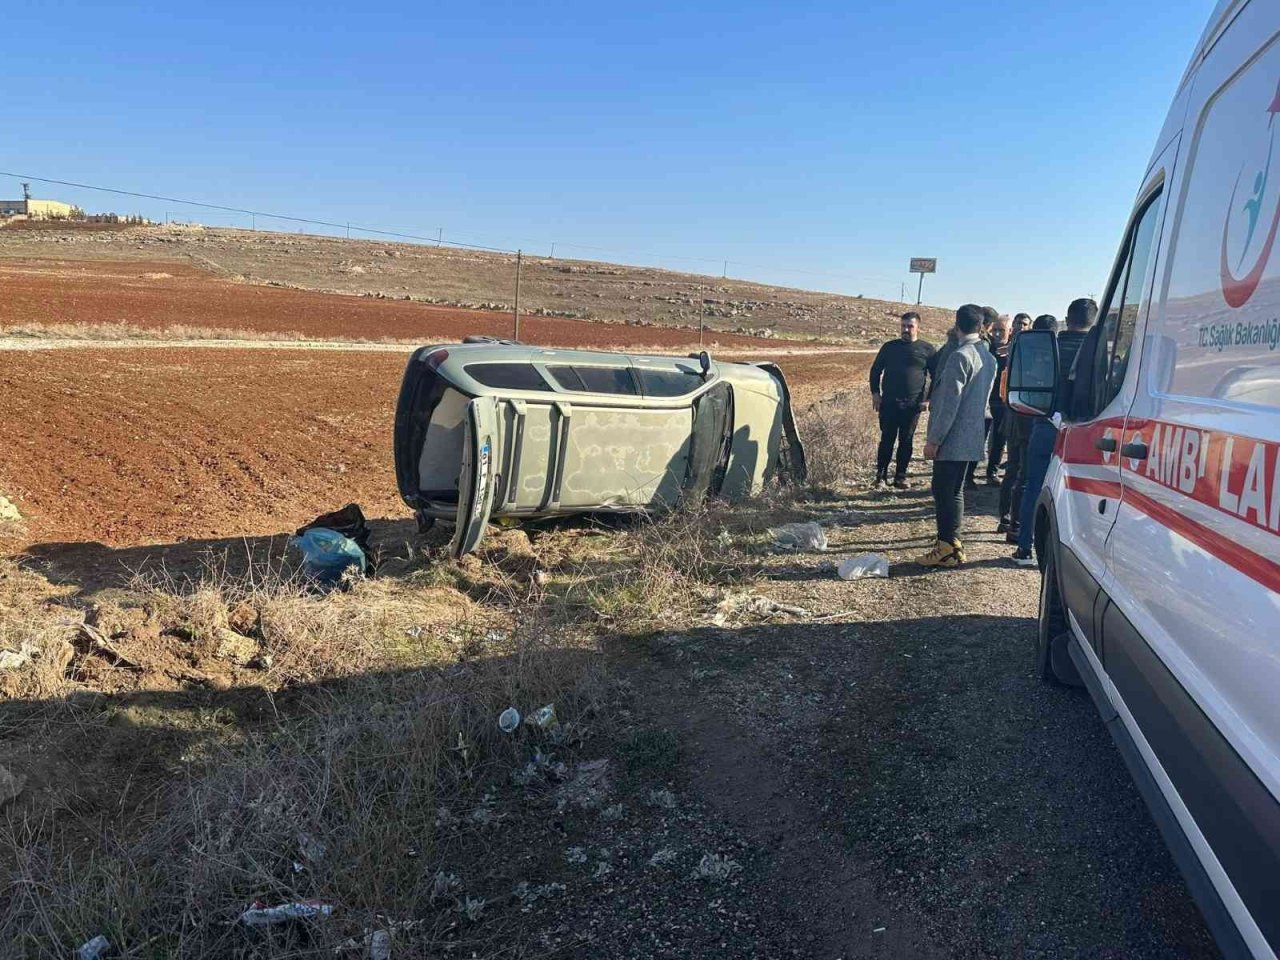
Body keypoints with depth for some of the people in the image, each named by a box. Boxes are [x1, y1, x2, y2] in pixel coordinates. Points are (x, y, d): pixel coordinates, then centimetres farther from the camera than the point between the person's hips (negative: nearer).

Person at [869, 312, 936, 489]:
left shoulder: (927, 349, 3)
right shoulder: (890, 347, 8)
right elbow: (876, 370, 13)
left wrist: (929, 399, -4)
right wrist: (875, 393, 2)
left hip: (913, 405, 0)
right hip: (889, 403, 1)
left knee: (906, 441, 5)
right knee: (887, 440, 1)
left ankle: (900, 476, 13)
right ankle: (881, 475, 7)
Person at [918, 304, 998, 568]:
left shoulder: (960, 356, -16)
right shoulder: (989, 359, 11)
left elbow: (950, 403, -19)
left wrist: (933, 439, -16)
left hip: (952, 438, -9)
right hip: (971, 438, 9)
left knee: (943, 491, -3)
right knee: (954, 491, 14)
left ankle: (947, 549, -1)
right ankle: (953, 544, 19)